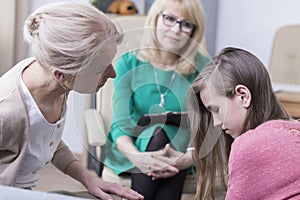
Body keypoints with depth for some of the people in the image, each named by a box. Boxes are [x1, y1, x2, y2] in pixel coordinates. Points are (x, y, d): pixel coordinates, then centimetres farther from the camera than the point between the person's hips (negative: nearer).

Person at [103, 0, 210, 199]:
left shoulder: (202, 67, -1)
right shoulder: (129, 63, -1)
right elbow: (120, 123, -9)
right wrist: (136, 156, -30)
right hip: (132, 151, 0)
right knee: (159, 132, -32)